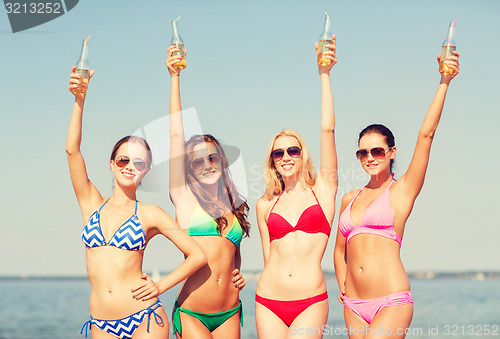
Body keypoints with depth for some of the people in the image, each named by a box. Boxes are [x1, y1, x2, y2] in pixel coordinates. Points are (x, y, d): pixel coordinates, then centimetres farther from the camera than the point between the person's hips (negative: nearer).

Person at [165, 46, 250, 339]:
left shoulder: (234, 207, 13)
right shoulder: (185, 199, 2)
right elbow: (176, 135, -3)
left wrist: (239, 273, 7)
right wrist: (175, 78, -5)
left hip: (229, 314, 4)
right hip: (190, 314, -4)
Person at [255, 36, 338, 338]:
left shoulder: (323, 189, 5)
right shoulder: (266, 205, 12)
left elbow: (328, 129, -2)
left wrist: (325, 74, -5)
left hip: (311, 303, -3)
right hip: (269, 302, 3)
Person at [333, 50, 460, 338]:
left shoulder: (402, 190, 2)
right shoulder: (350, 199, 16)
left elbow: (426, 134, -7)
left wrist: (444, 82, -10)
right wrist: (343, 287, 14)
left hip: (392, 303, -5)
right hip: (354, 305, 5)